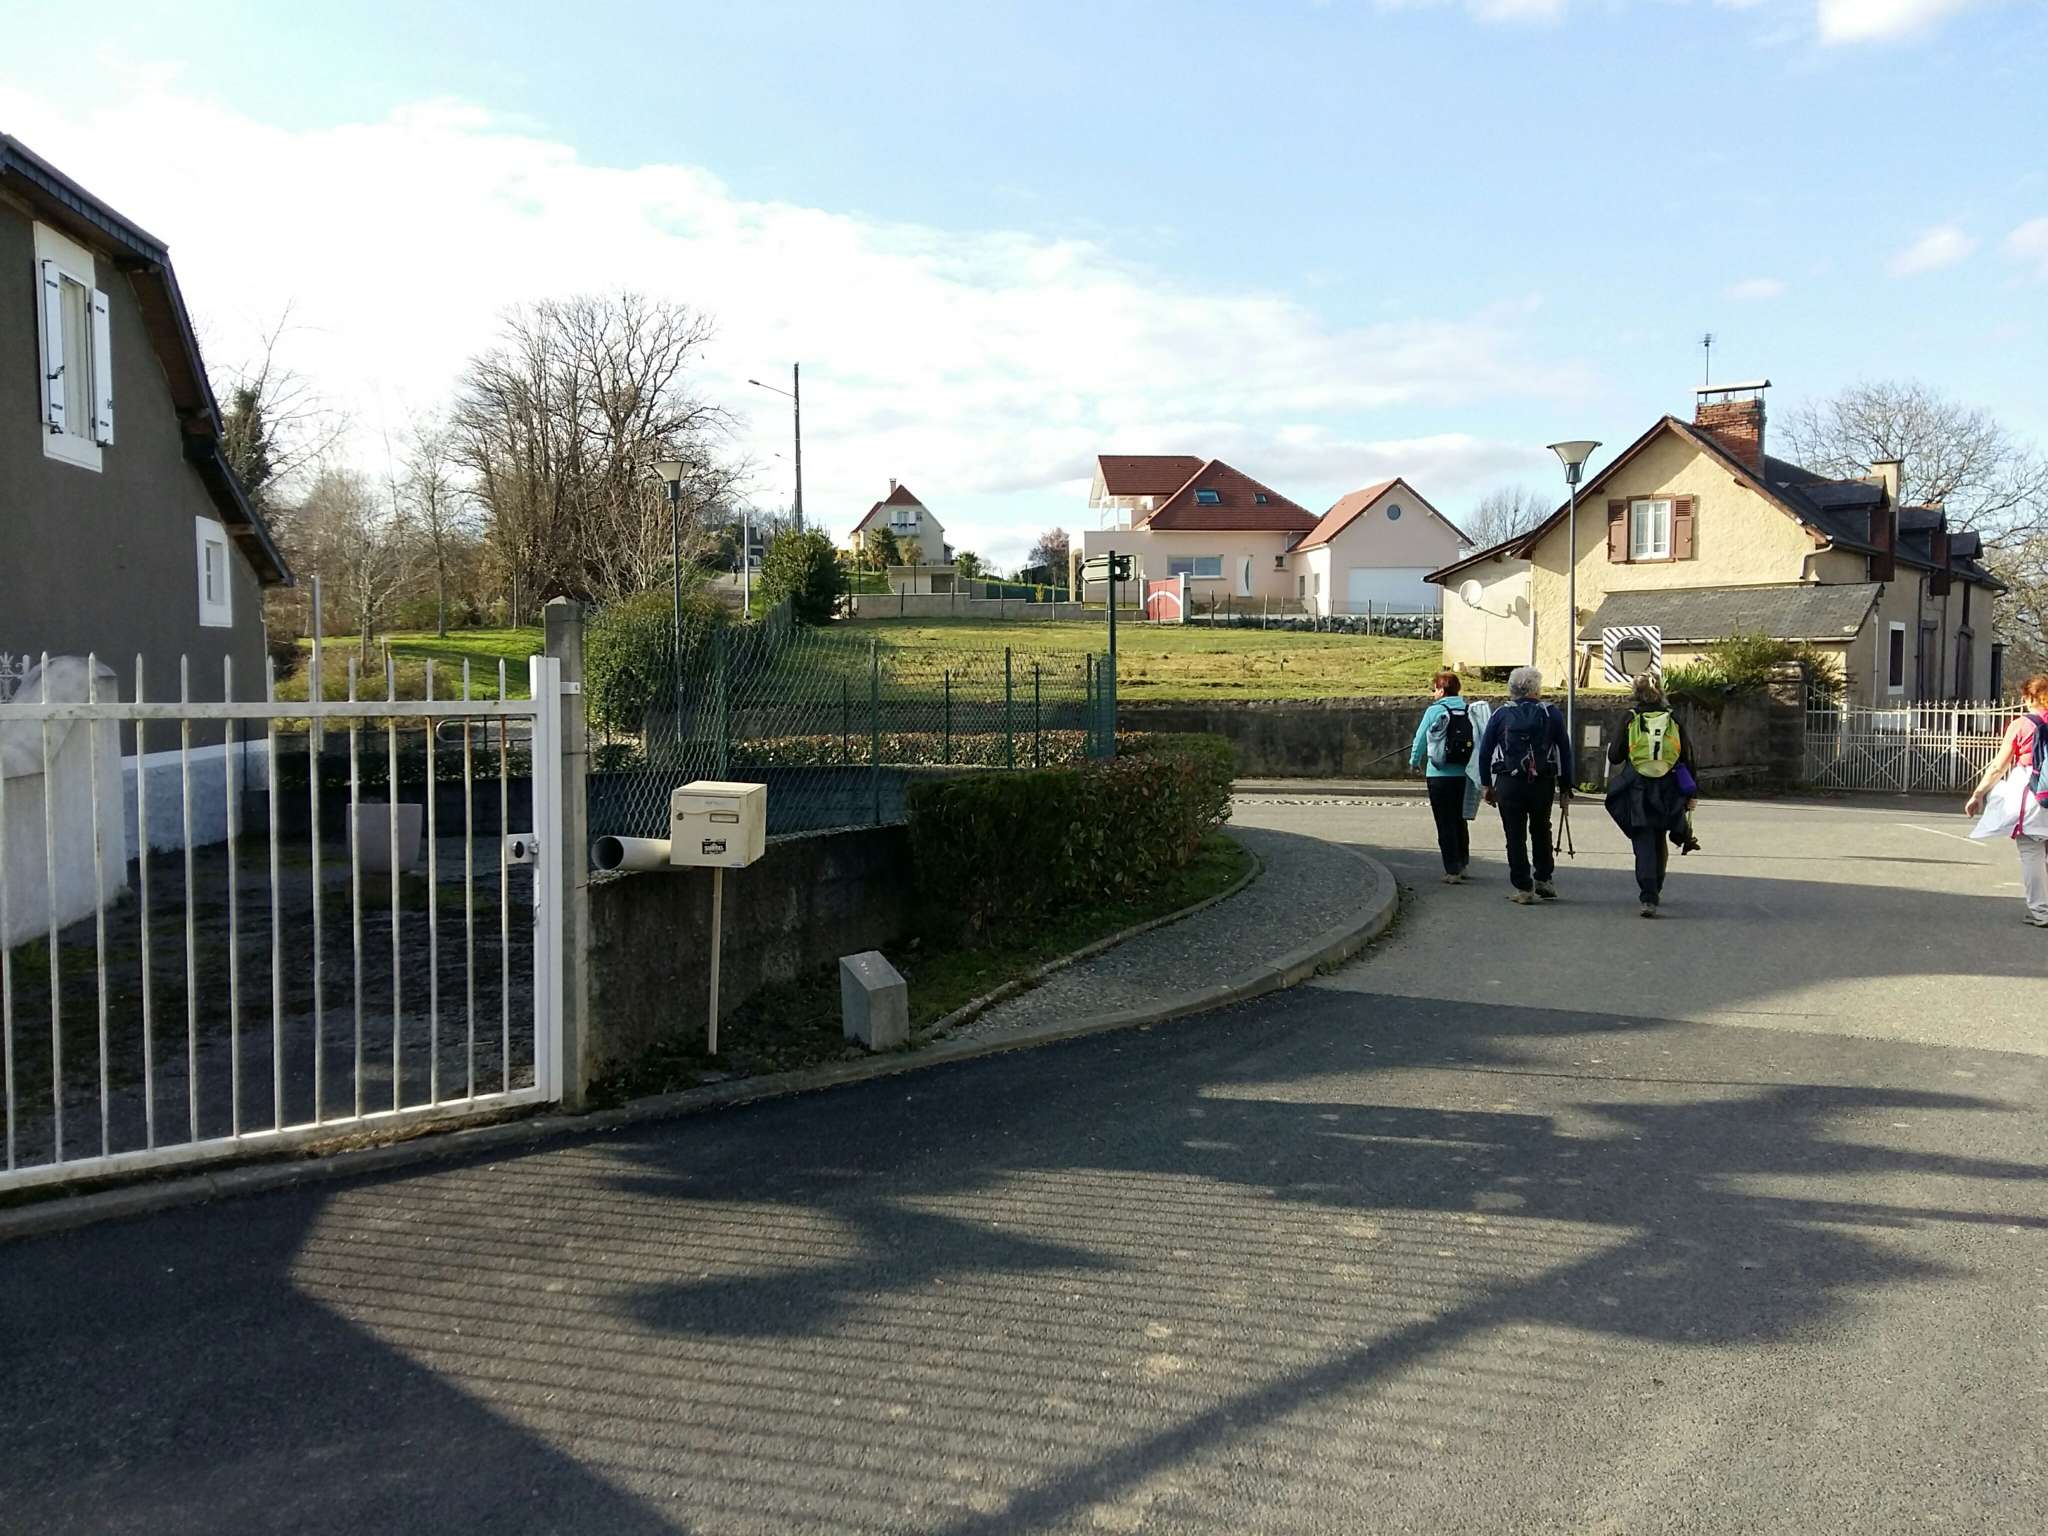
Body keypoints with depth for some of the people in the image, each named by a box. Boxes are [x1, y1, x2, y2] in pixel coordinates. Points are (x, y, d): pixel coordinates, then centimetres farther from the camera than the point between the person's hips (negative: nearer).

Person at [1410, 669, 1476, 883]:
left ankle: (1452, 871, -2)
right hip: (1463, 774, 5)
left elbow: (1420, 739, -1)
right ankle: (1462, 865, 29)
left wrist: (1414, 763, 16)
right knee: (1460, 820, 19)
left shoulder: (1434, 711, -8)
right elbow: (1478, 739, 8)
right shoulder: (1469, 711, 3)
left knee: (1445, 823, 0)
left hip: (1440, 775, -5)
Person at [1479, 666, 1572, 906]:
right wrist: (1565, 787, 7)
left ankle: (1523, 888, 5)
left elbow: (1485, 751, 2)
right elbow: (1565, 751, 1)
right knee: (1541, 831, 20)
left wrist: (1487, 784, 10)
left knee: (1515, 836, 5)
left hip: (1509, 784, -1)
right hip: (1543, 784, 1)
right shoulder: (1551, 713, 2)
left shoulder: (1501, 714, 3)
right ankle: (1544, 880, 21)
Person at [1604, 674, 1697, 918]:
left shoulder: (1631, 719, -5)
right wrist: (1690, 794, 12)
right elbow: (1687, 758, 4)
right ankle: (1656, 892, 32)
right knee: (1660, 843, 19)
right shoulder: (1673, 719, 2)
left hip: (1637, 790, -2)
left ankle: (1648, 897, -15)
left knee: (1644, 845, -2)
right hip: (1666, 791, 3)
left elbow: (1614, 756, -3)